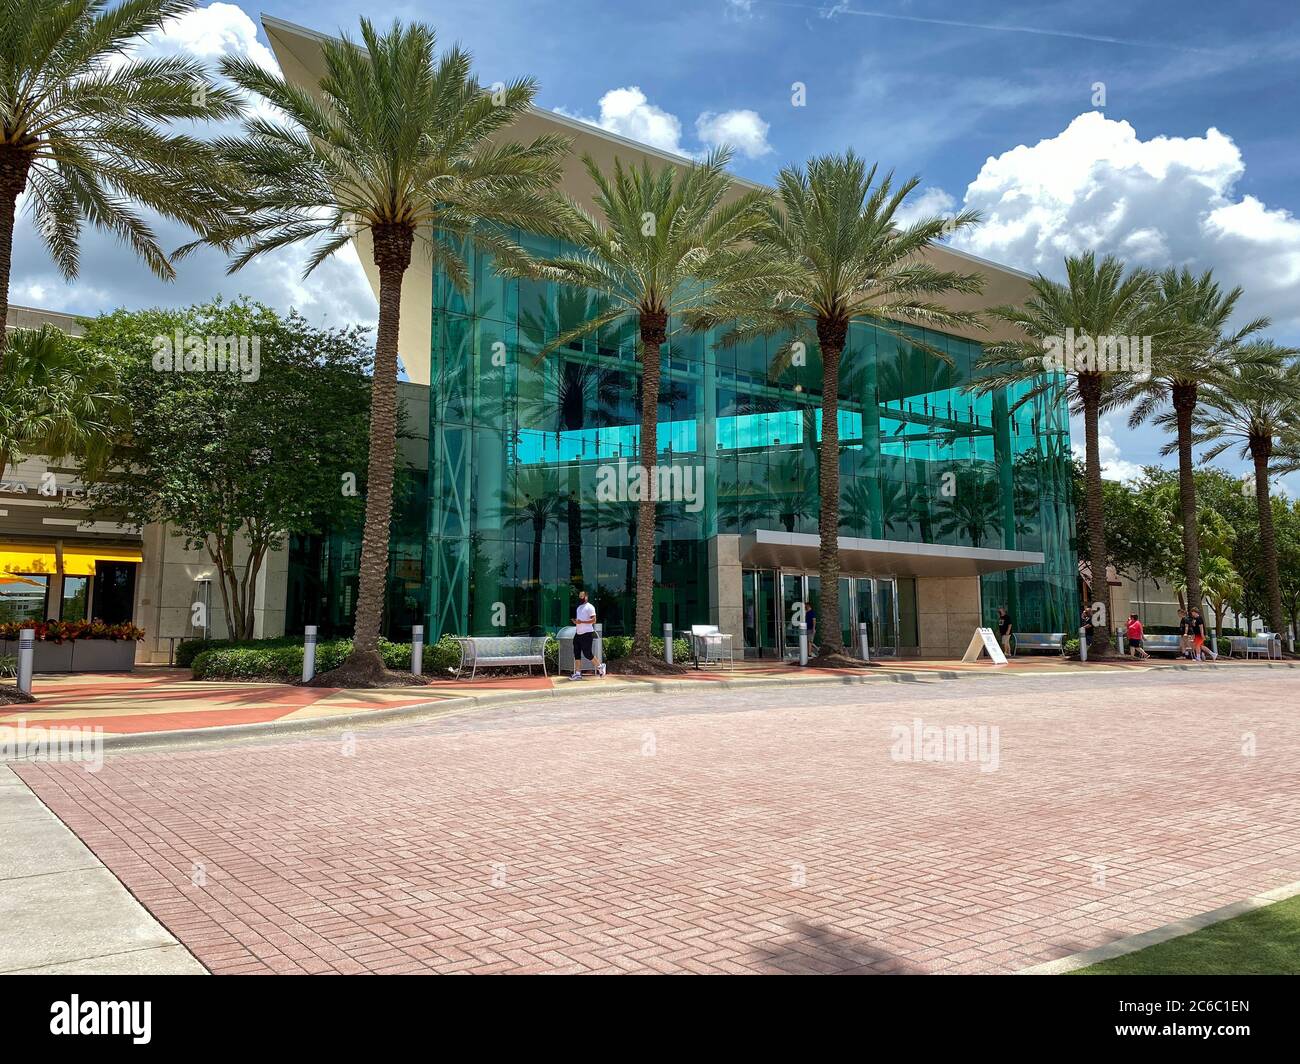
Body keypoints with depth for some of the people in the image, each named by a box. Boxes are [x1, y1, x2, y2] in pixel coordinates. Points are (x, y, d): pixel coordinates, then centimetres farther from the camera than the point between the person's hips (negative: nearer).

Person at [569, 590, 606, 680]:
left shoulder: (589, 607, -8)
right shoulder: (579, 607, 19)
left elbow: (593, 620, -16)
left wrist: (581, 621, -22)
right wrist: (575, 621, 5)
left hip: (587, 634, -8)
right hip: (578, 634, 9)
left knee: (587, 654, -6)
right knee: (577, 654, 4)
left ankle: (600, 666, 13)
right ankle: (577, 673, 7)